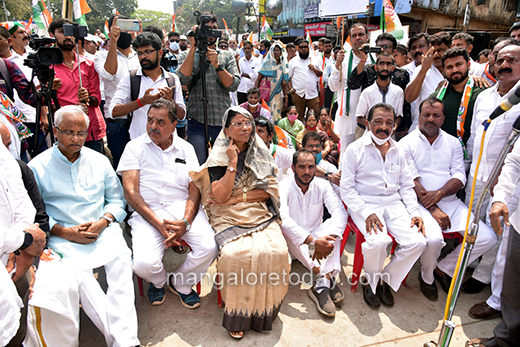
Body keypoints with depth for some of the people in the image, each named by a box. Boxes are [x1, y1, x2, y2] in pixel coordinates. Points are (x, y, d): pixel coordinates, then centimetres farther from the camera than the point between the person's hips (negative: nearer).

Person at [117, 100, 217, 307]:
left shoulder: (186, 148, 13)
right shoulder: (135, 147, 7)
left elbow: (194, 190, 6)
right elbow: (130, 191, -3)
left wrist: (185, 222, -14)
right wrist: (159, 224, -14)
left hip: (183, 207, 2)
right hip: (147, 212, -1)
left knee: (209, 248, -22)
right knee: (144, 264, -25)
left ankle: (181, 283, 12)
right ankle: (158, 281, 17)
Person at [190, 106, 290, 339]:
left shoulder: (261, 154, 12)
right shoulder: (219, 157, 5)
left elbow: (266, 191, 4)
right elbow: (220, 195, -8)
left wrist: (236, 198, -7)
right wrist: (233, 162, -10)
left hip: (261, 215, 2)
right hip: (229, 219, -2)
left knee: (275, 251, -25)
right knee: (235, 254, -30)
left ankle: (263, 312, -5)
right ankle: (237, 316, -10)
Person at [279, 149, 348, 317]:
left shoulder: (322, 186, -6)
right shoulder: (284, 187, -16)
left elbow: (340, 211, -20)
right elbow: (283, 219, -31)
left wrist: (328, 239, -38)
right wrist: (312, 241, -42)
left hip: (316, 237, 3)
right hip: (293, 242, -3)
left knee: (335, 225, -24)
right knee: (288, 233, -34)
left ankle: (322, 284, -32)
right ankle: (329, 278, -35)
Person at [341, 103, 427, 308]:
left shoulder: (398, 151, 15)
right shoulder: (355, 149, -2)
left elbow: (406, 186, 18)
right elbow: (346, 188, -6)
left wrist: (414, 213, 3)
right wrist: (366, 213, -18)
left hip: (393, 202, 5)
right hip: (365, 203, -5)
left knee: (417, 242, -17)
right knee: (378, 241, -31)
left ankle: (387, 279, 8)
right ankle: (370, 281, 2)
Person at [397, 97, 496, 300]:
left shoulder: (453, 143, 14)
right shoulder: (406, 144, 0)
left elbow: (460, 176, 5)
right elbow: (411, 181, -9)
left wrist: (439, 193, -16)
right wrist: (433, 209, -17)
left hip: (450, 202, 5)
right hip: (420, 203, -5)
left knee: (487, 238, -10)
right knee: (433, 238, -32)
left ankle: (444, 269, 13)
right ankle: (426, 277, 3)